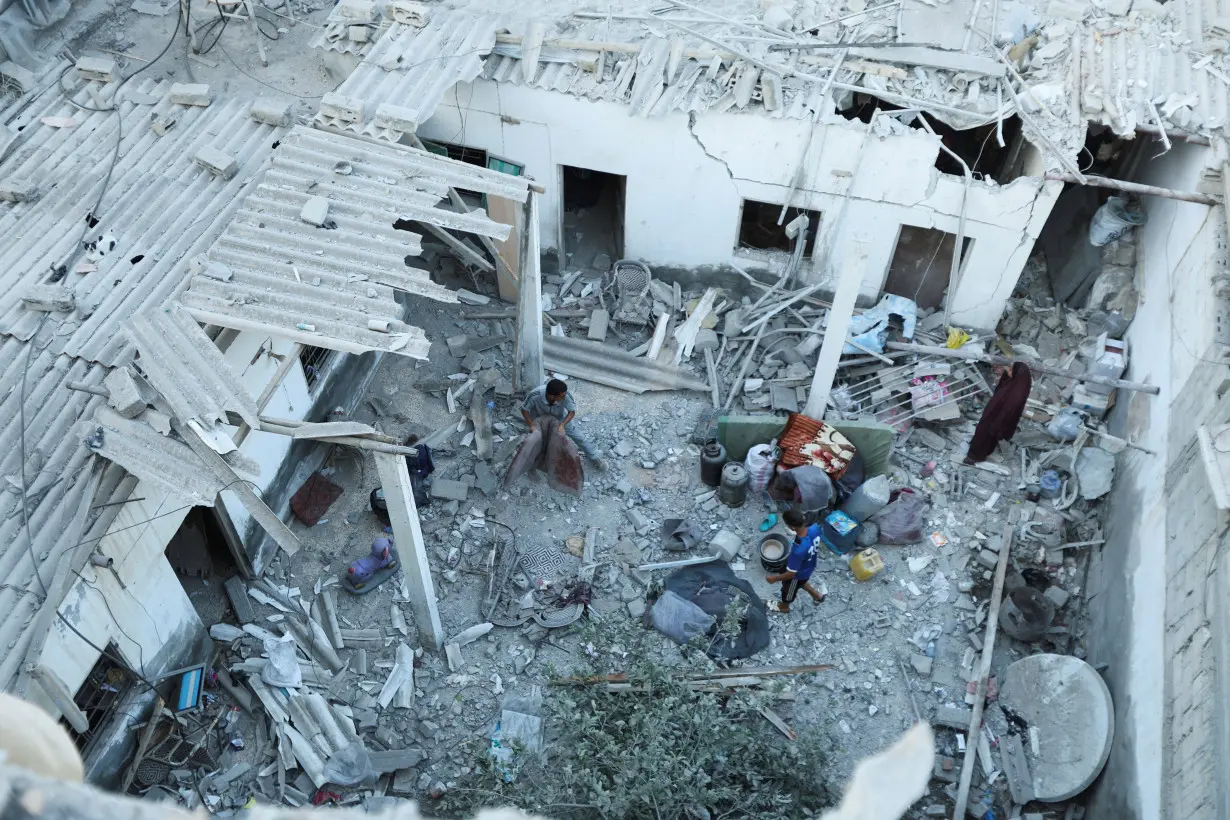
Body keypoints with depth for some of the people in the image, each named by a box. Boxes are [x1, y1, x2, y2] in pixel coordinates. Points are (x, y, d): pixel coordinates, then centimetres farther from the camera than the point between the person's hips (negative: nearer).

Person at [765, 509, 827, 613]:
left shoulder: (798, 550, -47)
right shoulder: (815, 527, -29)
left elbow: (791, 573, -31)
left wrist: (774, 578, -15)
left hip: (799, 574, -5)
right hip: (809, 566, 5)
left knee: (788, 589, 28)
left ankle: (784, 606, 58)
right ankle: (817, 595, 59)